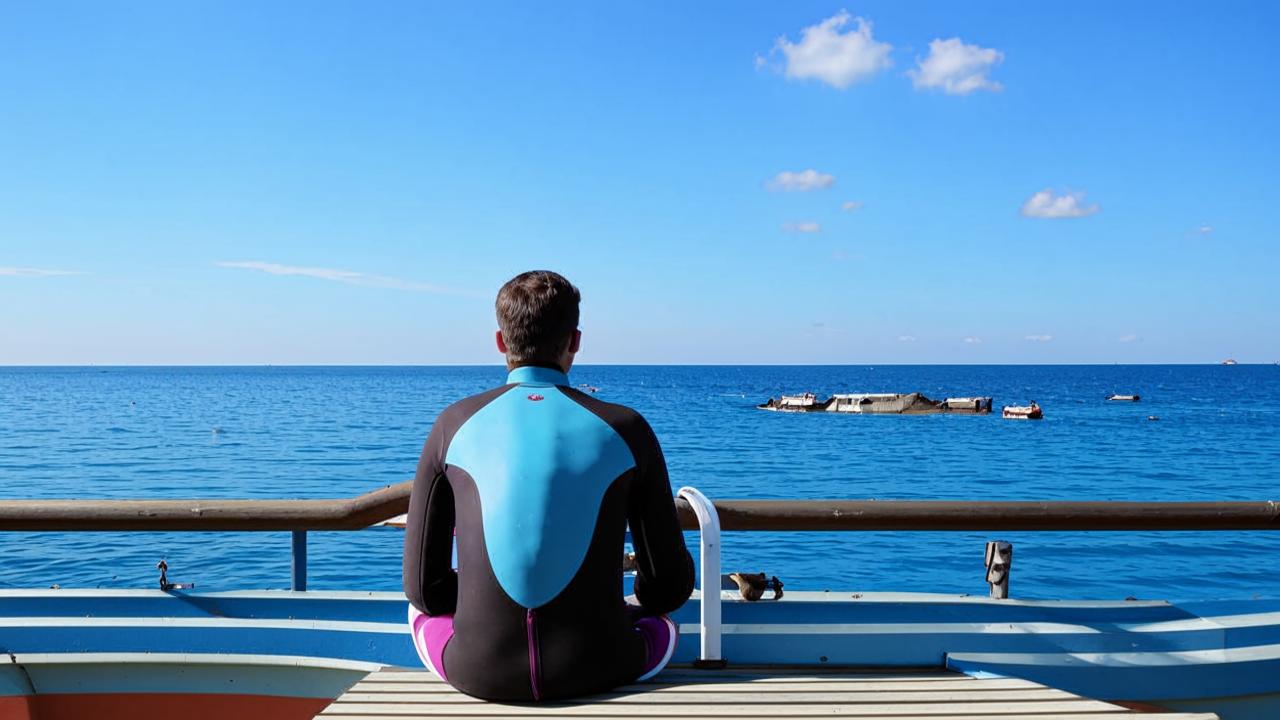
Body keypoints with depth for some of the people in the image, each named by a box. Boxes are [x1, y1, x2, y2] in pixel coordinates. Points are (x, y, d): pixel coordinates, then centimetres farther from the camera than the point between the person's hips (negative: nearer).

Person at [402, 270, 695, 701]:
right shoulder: (625, 429, -1)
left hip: (477, 672, 1)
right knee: (663, 620, 34)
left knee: (422, 607, 35)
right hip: (599, 670, 0)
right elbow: (671, 584, 4)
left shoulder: (455, 425, 0)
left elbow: (423, 584, 4)